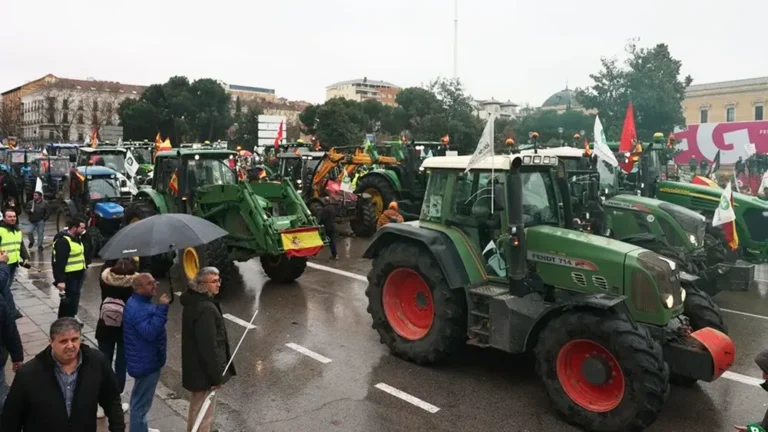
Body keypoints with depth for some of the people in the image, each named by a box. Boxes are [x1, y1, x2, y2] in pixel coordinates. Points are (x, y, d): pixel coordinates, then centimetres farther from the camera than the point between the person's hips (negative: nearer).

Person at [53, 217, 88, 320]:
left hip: (78, 274, 9)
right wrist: (60, 280, -25)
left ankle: (72, 317, 33)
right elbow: (59, 262, -23)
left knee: (75, 297, 19)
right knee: (68, 300, -2)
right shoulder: (63, 241, -19)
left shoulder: (77, 238, 12)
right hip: (69, 276, -9)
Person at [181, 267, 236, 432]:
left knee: (196, 407, 27)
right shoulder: (206, 309, -27)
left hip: (195, 367, 10)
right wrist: (216, 375, -19)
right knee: (204, 413, 5)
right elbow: (208, 346, -27)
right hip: (204, 370, -10)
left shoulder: (194, 301, 5)